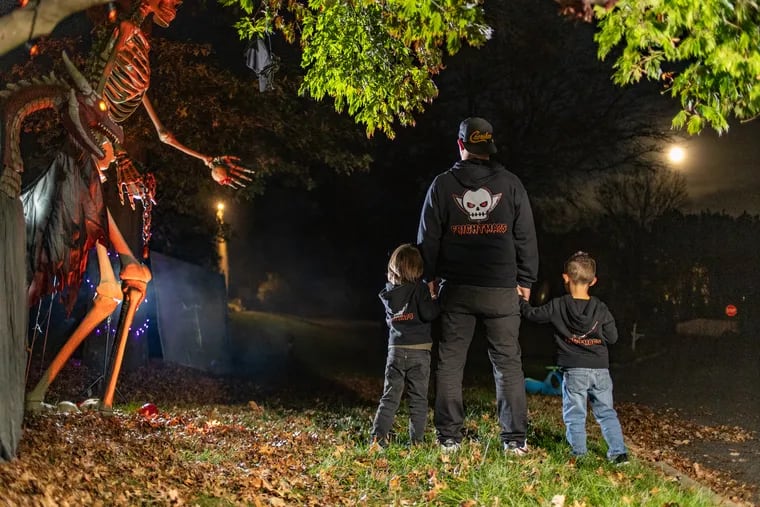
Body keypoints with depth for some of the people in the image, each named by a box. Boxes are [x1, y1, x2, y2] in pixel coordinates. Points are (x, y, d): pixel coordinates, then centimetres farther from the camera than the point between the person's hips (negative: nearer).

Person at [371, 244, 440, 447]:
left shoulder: (388, 292, 7)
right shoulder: (419, 288, -9)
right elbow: (428, 314, -15)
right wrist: (435, 301, 4)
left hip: (395, 349, 4)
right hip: (419, 349, -3)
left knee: (390, 396, 7)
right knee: (418, 398, 4)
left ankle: (378, 435, -2)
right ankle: (417, 439, 5)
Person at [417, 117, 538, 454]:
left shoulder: (442, 185, 1)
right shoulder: (510, 184, 1)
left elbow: (428, 238, 4)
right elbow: (526, 237, 4)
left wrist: (430, 277, 16)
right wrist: (525, 280, 12)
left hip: (455, 288, 0)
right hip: (502, 289, 0)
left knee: (450, 362, 6)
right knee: (508, 363, 5)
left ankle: (449, 437, 7)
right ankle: (515, 439, 4)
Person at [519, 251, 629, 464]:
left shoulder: (558, 306, -6)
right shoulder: (601, 309, -2)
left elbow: (533, 314, 6)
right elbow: (612, 337, 4)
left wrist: (520, 300, 23)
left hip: (573, 371, -2)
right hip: (600, 370, 2)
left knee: (574, 414, 6)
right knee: (606, 412, 11)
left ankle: (579, 453, 4)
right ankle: (618, 452, 8)